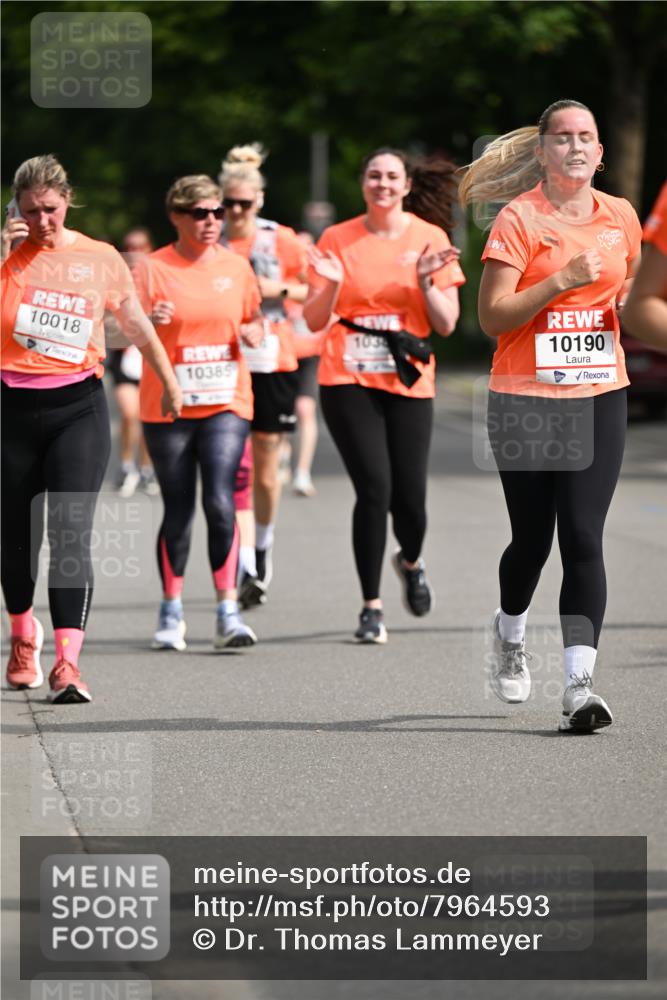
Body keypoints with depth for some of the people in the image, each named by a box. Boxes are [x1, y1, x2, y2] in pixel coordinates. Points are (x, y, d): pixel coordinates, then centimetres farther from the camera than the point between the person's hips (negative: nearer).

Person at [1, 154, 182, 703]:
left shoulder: (100, 258, 3)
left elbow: (136, 323, 16)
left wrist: (169, 382, 23)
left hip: (78, 408, -1)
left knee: (71, 534, -14)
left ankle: (68, 663, -20)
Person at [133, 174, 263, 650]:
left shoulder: (236, 267, 7)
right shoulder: (152, 269, -2)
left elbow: (253, 322, 21)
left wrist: (254, 333, -3)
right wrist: (149, 322, -26)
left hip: (226, 402, 1)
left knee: (220, 502, -14)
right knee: (178, 511, 3)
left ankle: (228, 611, -10)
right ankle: (172, 611, 19)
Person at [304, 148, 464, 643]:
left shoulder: (431, 239, 3)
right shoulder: (337, 240, 3)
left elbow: (447, 324, 2)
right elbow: (315, 320, 4)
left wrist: (426, 282, -13)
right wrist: (331, 284, -14)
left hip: (409, 383, 1)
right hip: (348, 381, -1)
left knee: (409, 495, -3)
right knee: (375, 488, -14)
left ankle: (410, 561, 33)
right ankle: (372, 607, -3)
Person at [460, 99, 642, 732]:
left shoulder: (621, 217, 7)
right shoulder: (518, 218, -7)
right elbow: (492, 317, -11)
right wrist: (561, 281, -21)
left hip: (598, 397, 2)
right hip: (524, 399, -2)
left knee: (583, 538, -9)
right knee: (532, 538, 7)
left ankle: (579, 683, -12)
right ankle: (509, 634, 39)